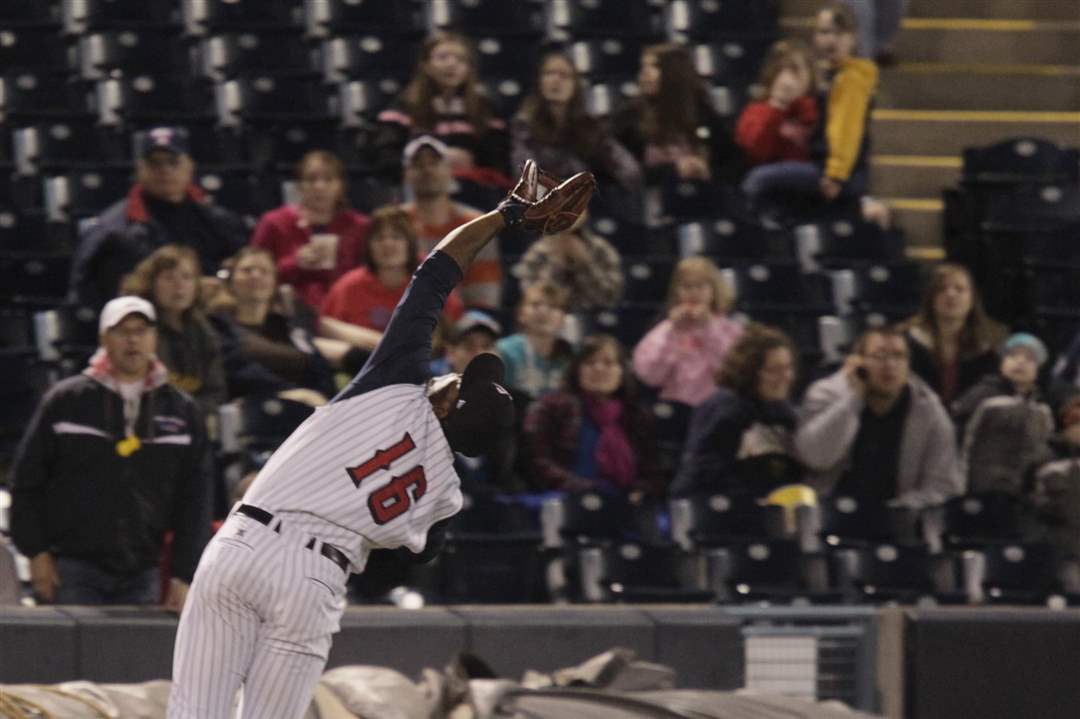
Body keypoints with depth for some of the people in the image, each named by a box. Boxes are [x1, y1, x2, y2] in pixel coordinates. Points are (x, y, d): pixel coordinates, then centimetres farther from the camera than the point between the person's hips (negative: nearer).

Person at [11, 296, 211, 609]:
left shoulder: (180, 410, 10)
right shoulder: (66, 401, 3)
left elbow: (194, 500, 10)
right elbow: (27, 480, 5)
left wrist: (183, 575, 2)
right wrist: (36, 552, -3)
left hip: (141, 575, 2)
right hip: (72, 570, -2)